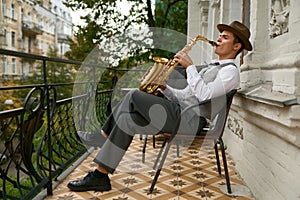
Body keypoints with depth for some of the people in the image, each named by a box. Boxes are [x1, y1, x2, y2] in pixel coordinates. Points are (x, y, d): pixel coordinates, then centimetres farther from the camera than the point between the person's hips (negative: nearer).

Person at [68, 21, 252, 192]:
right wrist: (164, 87, 9)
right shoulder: (211, 68, 28)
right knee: (126, 119, -6)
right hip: (178, 111, 9)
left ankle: (102, 136, 0)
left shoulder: (230, 71, -1)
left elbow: (205, 95, -18)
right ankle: (100, 175, -1)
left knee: (133, 96, -17)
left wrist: (190, 66, -14)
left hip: (189, 120, -9)